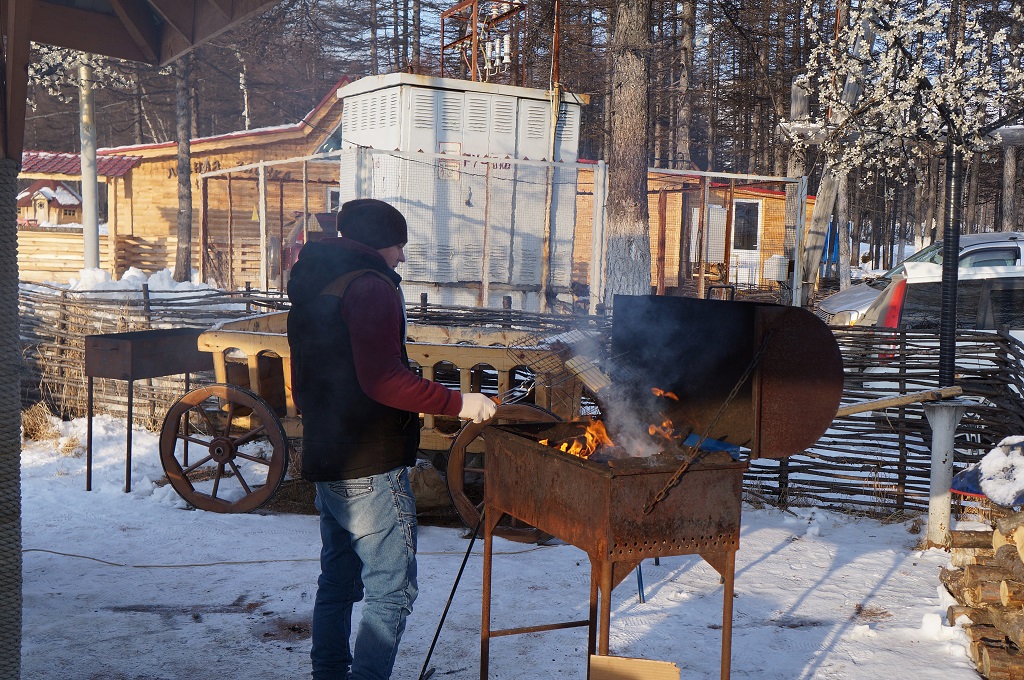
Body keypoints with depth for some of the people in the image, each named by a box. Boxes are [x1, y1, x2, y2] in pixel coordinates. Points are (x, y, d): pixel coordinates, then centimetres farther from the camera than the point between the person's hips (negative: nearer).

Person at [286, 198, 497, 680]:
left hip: (325, 460, 10)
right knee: (392, 589, -2)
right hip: (371, 467, -10)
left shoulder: (313, 285, 16)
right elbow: (382, 379, -26)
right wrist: (456, 402, -19)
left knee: (337, 582, 19)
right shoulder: (371, 286, -14)